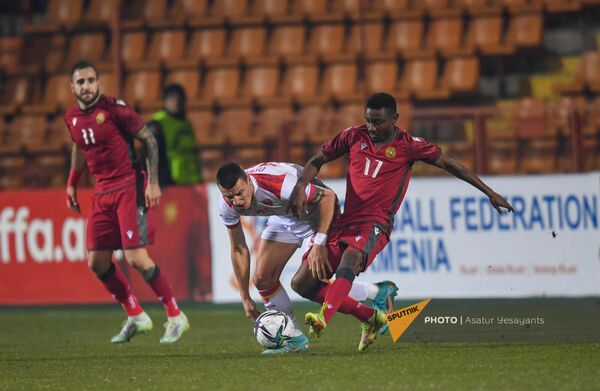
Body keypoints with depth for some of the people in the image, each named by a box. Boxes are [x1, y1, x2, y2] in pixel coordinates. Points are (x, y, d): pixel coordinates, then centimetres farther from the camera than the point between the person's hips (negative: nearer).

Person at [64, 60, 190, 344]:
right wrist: (72, 184, 23)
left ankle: (175, 316, -1)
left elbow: (149, 140, -8)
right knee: (97, 262, 3)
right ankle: (136, 316, 19)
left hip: (128, 188, -7)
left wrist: (153, 182, -14)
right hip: (102, 192, 7)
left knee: (136, 258, -14)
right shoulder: (72, 118, 7)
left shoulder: (114, 108, -12)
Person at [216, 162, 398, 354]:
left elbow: (328, 196, -31)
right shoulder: (227, 205, -19)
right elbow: (239, 249, -5)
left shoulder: (277, 183, -41)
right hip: (283, 218, 6)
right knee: (262, 279, -7)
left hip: (317, 208, -6)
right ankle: (294, 338, 9)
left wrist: (319, 244, -36)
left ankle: (379, 292, 10)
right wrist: (245, 298, -3)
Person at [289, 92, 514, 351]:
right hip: (344, 221, 5)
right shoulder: (354, 137, 8)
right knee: (301, 284, -2)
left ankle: (323, 319, -57)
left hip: (374, 225, -5)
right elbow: (317, 160, 16)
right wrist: (300, 187, -4)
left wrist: (489, 193, 9)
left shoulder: (408, 145, 0)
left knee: (350, 257, -38)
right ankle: (370, 317, 9)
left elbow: (448, 164, 8)